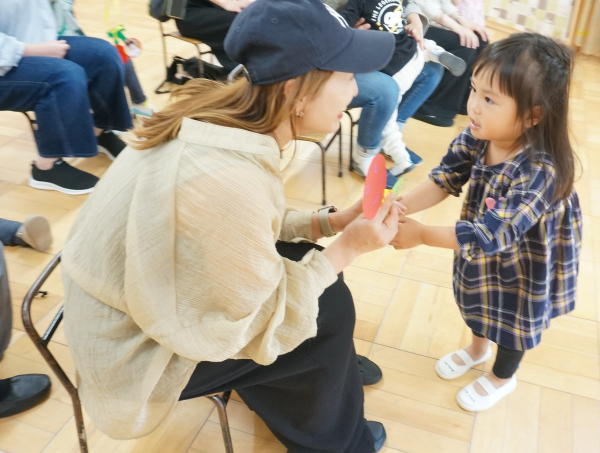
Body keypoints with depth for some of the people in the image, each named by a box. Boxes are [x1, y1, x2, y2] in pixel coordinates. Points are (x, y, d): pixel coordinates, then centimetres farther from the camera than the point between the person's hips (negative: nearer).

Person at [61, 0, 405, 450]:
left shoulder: (218, 119, -10)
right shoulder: (230, 176, -36)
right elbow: (256, 323, -23)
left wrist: (330, 222, -4)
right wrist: (346, 249, -16)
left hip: (146, 300, 7)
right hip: (136, 355, -7)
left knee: (307, 258, 7)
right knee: (330, 306, -4)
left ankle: (333, 368, 36)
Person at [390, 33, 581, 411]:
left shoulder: (539, 171, -41)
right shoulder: (477, 137, -22)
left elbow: (491, 236, -41)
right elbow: (445, 178, -14)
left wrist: (421, 234, -39)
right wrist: (403, 206, -31)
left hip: (524, 263, -5)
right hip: (482, 252, 6)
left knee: (514, 319, 22)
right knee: (480, 303, 31)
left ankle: (502, 378, 52)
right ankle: (478, 347, 62)